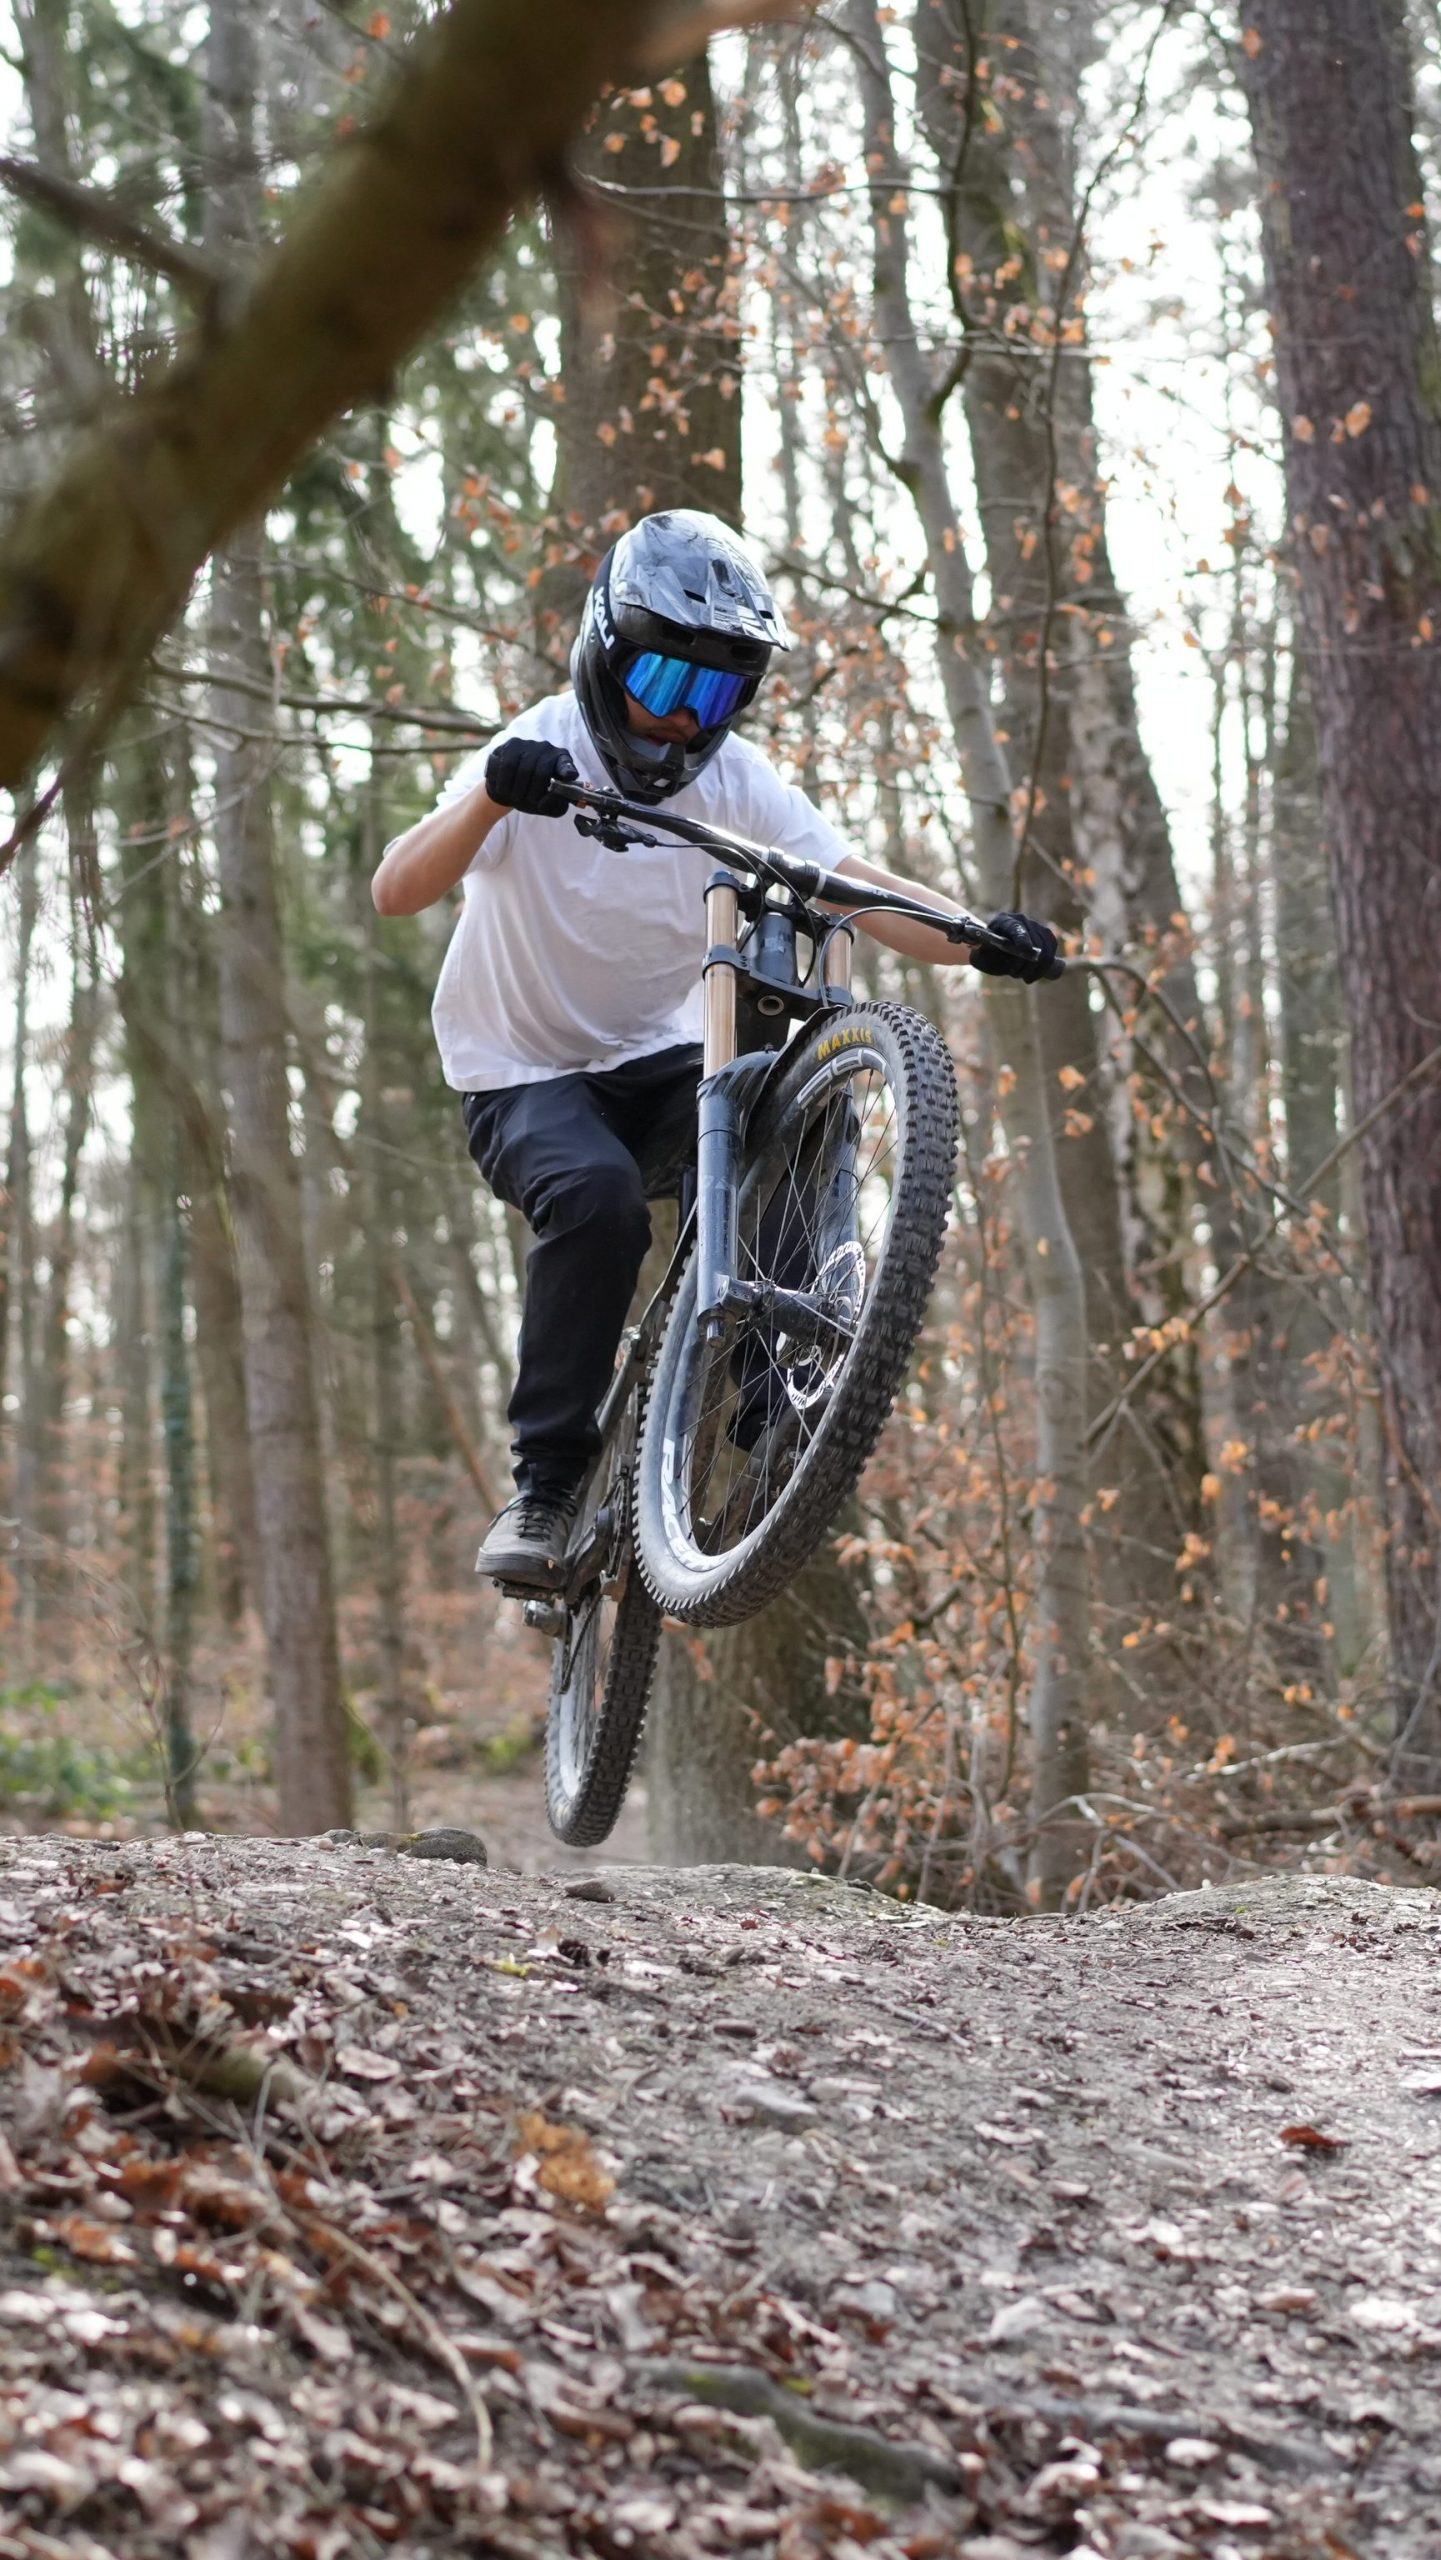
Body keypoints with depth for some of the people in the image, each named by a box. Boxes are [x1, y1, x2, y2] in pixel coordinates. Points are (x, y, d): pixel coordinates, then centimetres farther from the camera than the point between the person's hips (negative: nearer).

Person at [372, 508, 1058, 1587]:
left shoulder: (737, 780, -5)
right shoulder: (542, 757, -17)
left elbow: (862, 887, -15)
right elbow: (397, 891, -31)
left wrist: (981, 936, -34)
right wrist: (490, 798, -51)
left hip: (657, 1059, 4)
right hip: (525, 1071, -4)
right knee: (598, 1195, -33)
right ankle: (546, 1482, -22)